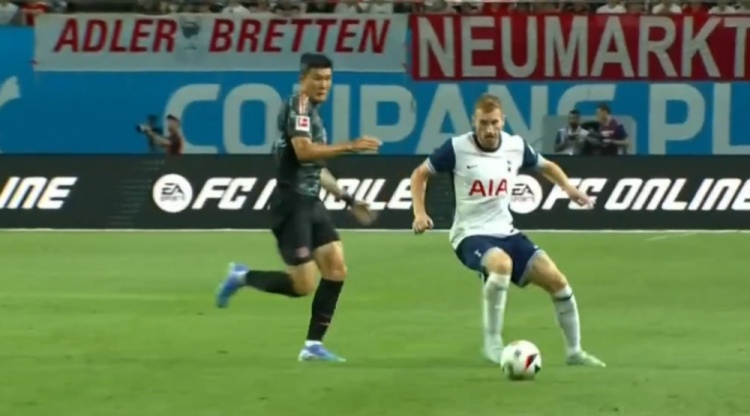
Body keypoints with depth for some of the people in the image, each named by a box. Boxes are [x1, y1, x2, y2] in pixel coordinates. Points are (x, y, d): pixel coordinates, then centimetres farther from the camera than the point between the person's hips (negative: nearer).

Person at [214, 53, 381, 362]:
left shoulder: (312, 112, 17)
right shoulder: (298, 105, -12)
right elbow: (303, 151, -28)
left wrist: (348, 200, 26)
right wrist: (349, 147, -28)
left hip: (310, 203, 9)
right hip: (291, 204, -9)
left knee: (336, 269, -1)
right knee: (302, 285, -10)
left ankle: (313, 345, 4)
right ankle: (242, 277, 11)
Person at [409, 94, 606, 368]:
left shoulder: (516, 146, 0)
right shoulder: (457, 148, -12)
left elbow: (545, 166, 21)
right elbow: (420, 174, 1)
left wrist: (569, 188, 5)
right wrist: (420, 213, -10)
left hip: (506, 232, 5)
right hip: (471, 235, -5)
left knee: (556, 280, -3)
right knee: (502, 264, -38)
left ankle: (574, 352, 15)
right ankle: (492, 343, -24)